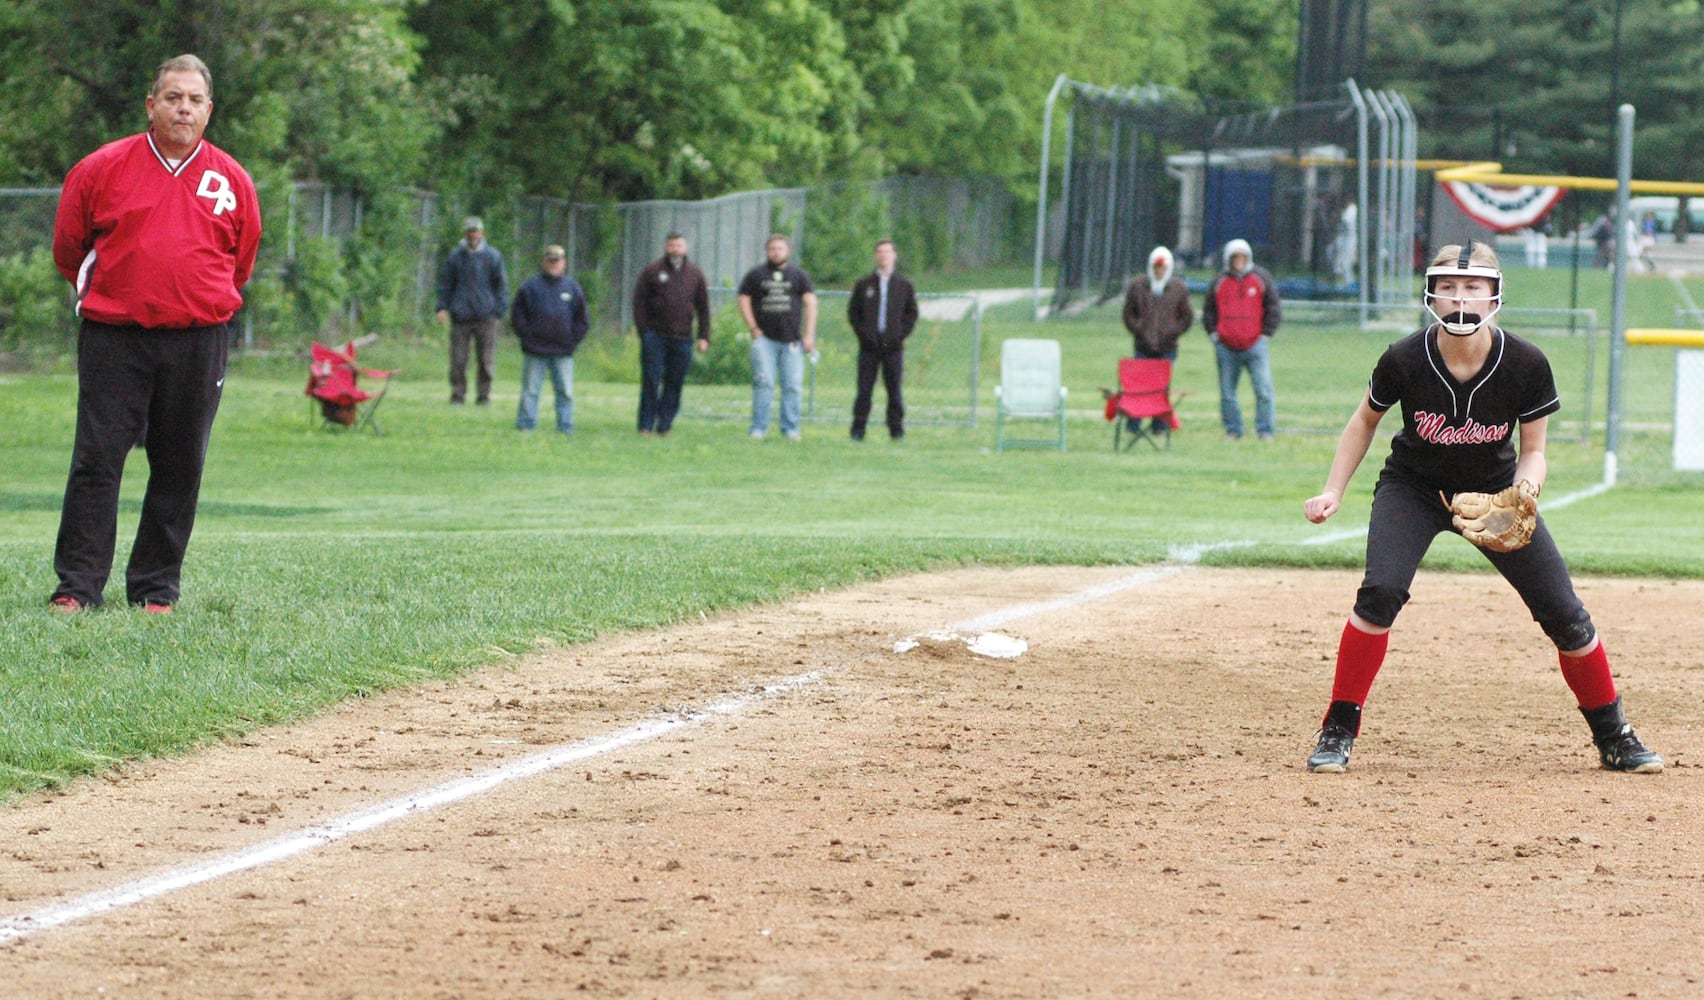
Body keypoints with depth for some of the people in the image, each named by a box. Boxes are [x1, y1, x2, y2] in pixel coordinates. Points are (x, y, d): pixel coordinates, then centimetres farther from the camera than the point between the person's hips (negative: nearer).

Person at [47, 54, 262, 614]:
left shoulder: (231, 180, 7)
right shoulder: (101, 169, 3)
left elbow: (241, 262, 20)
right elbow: (68, 250, 13)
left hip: (198, 343, 1)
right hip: (113, 340, -1)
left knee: (180, 469, 3)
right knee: (96, 460, -5)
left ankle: (155, 589, 11)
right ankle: (77, 586, -2)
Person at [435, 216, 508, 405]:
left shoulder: (492, 256, 4)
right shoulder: (455, 256, 6)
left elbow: (501, 284, 7)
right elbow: (445, 283, 11)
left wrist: (499, 309, -2)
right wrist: (442, 307, 0)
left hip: (485, 316, -1)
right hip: (460, 316, 1)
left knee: (485, 359, 1)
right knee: (458, 359, -1)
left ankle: (483, 394, 9)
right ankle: (457, 394, 5)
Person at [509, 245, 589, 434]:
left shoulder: (572, 287, 8)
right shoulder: (530, 287, 1)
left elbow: (581, 319, 13)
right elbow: (517, 314, 2)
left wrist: (573, 341, 2)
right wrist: (527, 337, -5)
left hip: (563, 353, 2)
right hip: (535, 351, -2)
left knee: (565, 391, 4)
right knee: (530, 390, 1)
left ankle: (565, 427, 9)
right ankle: (525, 425, 5)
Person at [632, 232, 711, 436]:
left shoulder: (695, 274, 12)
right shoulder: (652, 271, 4)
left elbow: (703, 308, 15)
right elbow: (639, 302, 3)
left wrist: (704, 337, 6)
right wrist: (644, 332, -6)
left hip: (682, 338, 3)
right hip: (655, 335, -3)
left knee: (674, 384, 2)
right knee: (651, 381, -6)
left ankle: (664, 425, 7)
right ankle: (646, 425, -3)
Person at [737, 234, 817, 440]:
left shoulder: (799, 275, 11)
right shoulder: (755, 275, 10)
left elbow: (810, 304, 7)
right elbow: (744, 301, 9)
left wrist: (809, 335, -2)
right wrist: (754, 328, -2)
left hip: (791, 339, 1)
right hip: (764, 338, -1)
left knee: (792, 385, -1)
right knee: (764, 382, -10)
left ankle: (790, 429, 6)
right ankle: (759, 428, -7)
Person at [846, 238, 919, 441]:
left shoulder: (904, 285, 8)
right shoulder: (864, 284, 8)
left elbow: (912, 312, 9)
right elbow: (853, 311, 9)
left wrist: (901, 334, -3)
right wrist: (862, 333, -4)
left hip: (893, 346, 0)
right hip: (869, 346, 0)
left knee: (894, 390, 1)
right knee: (864, 389, -1)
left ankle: (896, 429, 6)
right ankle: (858, 429, 2)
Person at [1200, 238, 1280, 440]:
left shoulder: (1262, 279, 6)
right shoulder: (1219, 283, 11)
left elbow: (1274, 309, 8)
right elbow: (1208, 311, 18)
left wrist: (1265, 334, 0)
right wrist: (1213, 333, 5)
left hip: (1254, 346, -2)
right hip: (1226, 348, 2)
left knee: (1264, 391, -10)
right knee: (1227, 393, 5)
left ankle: (1265, 431, -5)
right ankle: (1233, 430, 13)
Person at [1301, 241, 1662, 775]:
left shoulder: (1526, 365, -23)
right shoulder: (1404, 360, -24)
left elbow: (1533, 450, -10)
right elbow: (1366, 420, -3)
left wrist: (1524, 491, -30)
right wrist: (1333, 490, -9)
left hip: (1494, 491, 1)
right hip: (1413, 486, -1)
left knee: (1564, 612, -2)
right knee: (1381, 590, -26)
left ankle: (1613, 736, 19)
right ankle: (1338, 731, -12)